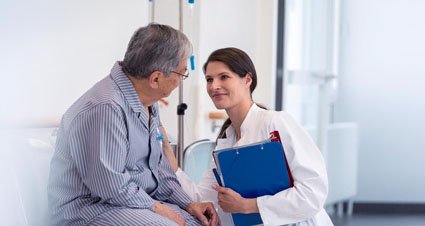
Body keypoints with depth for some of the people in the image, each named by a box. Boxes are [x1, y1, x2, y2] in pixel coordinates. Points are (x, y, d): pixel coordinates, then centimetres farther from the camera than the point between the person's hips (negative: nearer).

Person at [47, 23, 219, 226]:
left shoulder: (147, 102, 10)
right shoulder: (105, 108, -23)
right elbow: (110, 185, -24)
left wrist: (188, 204, 8)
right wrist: (157, 208, -14)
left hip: (142, 200, 9)